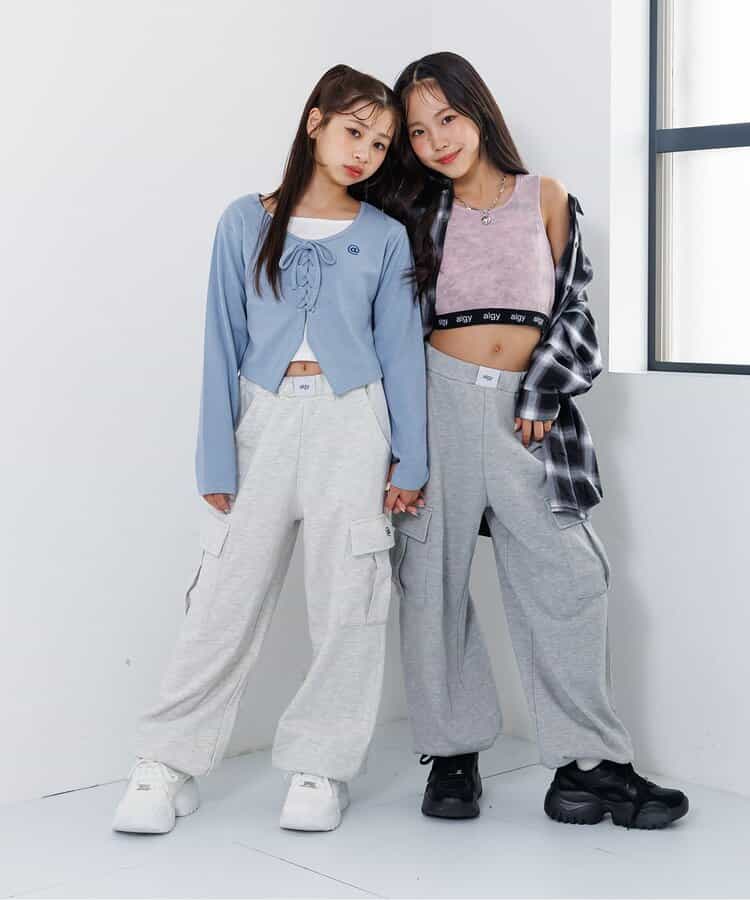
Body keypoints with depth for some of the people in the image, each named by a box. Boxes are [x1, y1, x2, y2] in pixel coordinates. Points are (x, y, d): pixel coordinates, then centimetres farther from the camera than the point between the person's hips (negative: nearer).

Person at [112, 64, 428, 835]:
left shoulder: (385, 237, 5)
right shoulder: (247, 222, 3)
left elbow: (399, 350, 6)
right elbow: (224, 343, 2)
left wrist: (409, 459, 2)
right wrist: (216, 460, -2)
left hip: (350, 423, 1)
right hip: (262, 418, 0)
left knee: (347, 600, 1)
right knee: (225, 598, 0)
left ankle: (321, 766, 15)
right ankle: (170, 764, 12)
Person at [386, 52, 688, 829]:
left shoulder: (545, 198, 10)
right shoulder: (420, 215, 11)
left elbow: (570, 304, 8)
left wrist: (542, 398, -4)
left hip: (525, 408, -1)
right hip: (441, 400, 1)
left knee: (566, 575, -8)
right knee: (435, 577, 2)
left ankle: (586, 761, -1)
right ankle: (452, 753, 13)